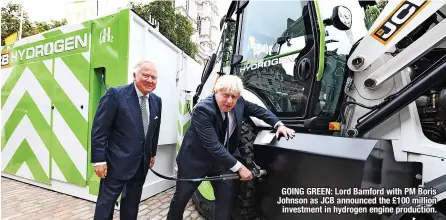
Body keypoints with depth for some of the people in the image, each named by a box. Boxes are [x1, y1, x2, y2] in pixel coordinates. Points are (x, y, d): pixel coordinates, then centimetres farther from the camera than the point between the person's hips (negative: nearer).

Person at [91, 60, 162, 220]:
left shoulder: (156, 101, 4)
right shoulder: (116, 94, -15)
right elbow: (99, 129, -15)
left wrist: (152, 153, 16)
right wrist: (99, 160, -16)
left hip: (141, 163, 6)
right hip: (117, 162, -5)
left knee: (132, 204, 19)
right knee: (106, 203, 7)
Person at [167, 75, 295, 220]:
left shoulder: (239, 103, -11)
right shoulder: (202, 109, -30)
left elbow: (259, 110, 4)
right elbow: (213, 145, -34)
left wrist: (278, 125, -12)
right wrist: (239, 167, -32)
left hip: (222, 159, 5)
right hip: (196, 160, -4)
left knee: (226, 198, 2)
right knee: (181, 197, 13)